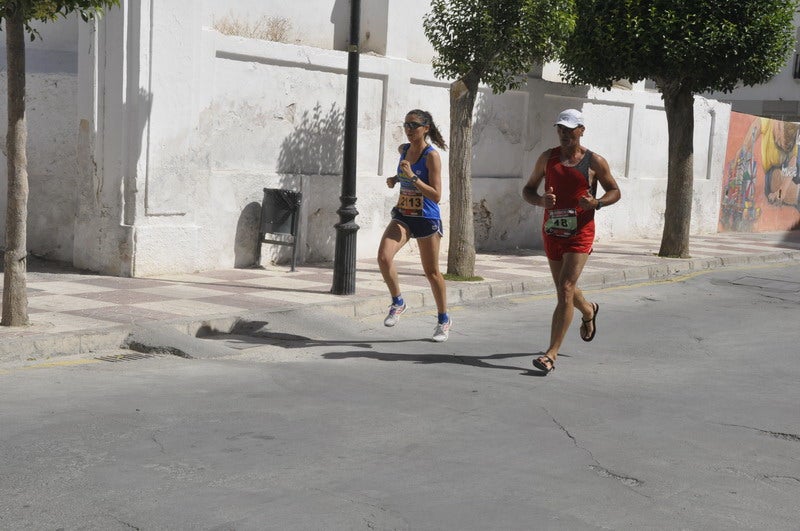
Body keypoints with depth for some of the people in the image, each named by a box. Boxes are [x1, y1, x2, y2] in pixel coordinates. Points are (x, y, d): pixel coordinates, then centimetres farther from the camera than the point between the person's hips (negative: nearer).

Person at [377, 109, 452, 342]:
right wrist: (395, 179, 6)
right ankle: (398, 302, 5)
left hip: (426, 219, -5)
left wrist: (412, 177, -28)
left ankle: (444, 319, 26)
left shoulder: (432, 156, -15)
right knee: (384, 257, -18)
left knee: (431, 272, 7)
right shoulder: (404, 150, 4)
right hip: (403, 216, 5)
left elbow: (436, 195, -21)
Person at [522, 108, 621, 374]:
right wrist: (540, 200, -12)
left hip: (580, 233, -4)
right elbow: (528, 189, 11)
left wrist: (597, 203, -14)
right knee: (564, 290, 18)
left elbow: (615, 191, 7)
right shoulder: (548, 157, 6)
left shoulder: (595, 162, -2)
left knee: (565, 290, -15)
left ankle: (551, 353, -14)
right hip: (552, 231, 4)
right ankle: (589, 311, 54)